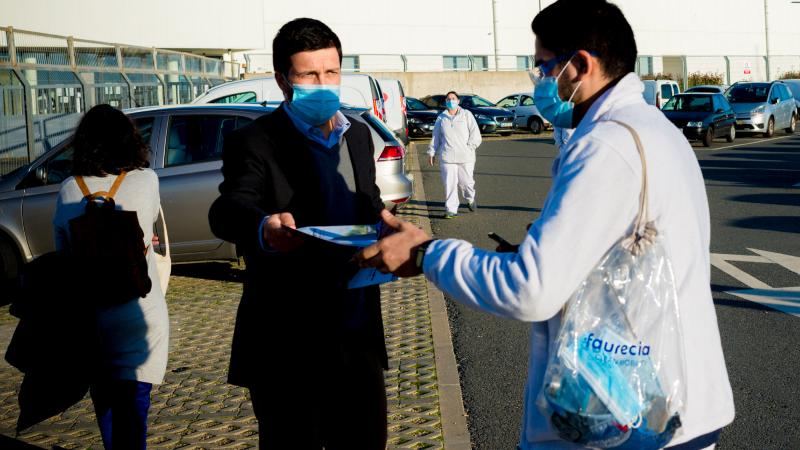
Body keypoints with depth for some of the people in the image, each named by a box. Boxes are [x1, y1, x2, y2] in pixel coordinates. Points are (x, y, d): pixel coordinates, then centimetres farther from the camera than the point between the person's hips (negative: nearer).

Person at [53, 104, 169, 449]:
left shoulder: (68, 191, -2)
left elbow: (62, 252, 9)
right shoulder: (145, 181, -7)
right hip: (138, 315, -3)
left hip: (88, 317, 3)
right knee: (132, 404, -2)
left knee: (105, 402, 19)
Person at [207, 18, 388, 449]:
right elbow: (228, 210, -28)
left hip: (358, 333, 6)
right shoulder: (255, 142, -11)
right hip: (287, 344, -6)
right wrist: (264, 229, -51)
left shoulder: (358, 134, 10)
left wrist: (383, 222, 1)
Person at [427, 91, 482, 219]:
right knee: (449, 184, -5)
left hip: (465, 157, -1)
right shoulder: (441, 118, 14)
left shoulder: (466, 115, 7)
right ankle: (451, 210, 0)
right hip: (447, 157, 1)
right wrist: (432, 153, 14)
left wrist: (470, 147, -8)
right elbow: (435, 137, 19)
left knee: (466, 181, 2)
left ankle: (470, 199, 33)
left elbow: (475, 134, 4)